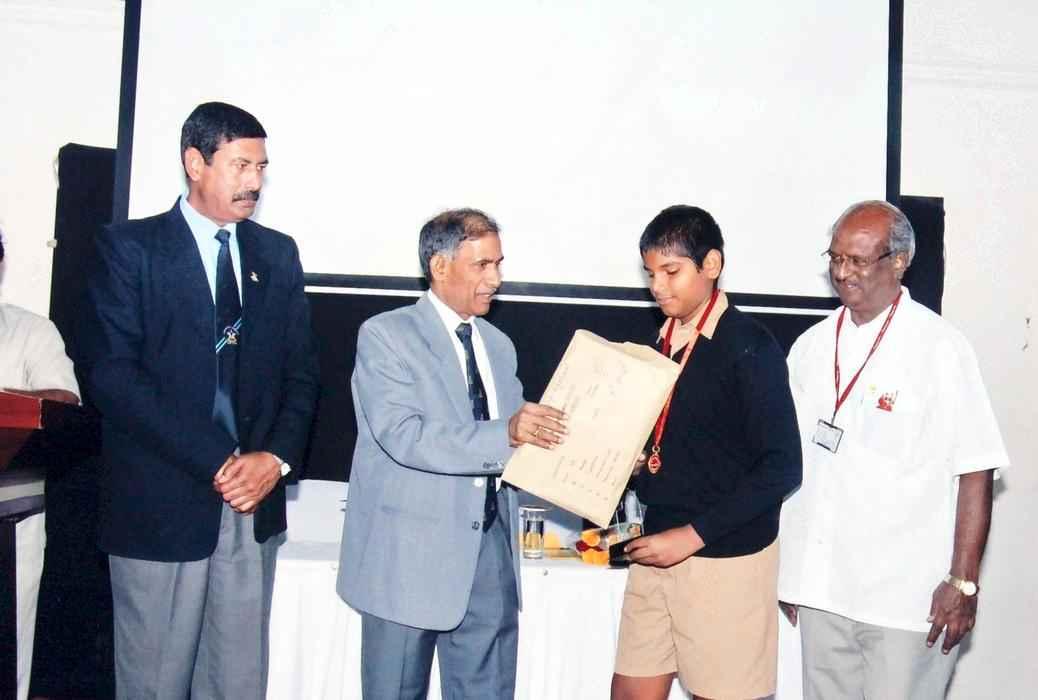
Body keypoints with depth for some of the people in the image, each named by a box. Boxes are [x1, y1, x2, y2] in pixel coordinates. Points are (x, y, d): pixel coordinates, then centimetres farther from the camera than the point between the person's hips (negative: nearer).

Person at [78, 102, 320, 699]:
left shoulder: (278, 253, 11)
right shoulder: (130, 247, -2)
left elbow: (302, 370, 10)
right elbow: (113, 375, -11)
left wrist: (277, 457, -7)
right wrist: (216, 462, -15)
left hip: (255, 501, 4)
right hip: (161, 504, -3)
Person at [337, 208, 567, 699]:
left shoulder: (498, 345, 14)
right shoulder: (386, 336, -7)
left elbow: (514, 440, 14)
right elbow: (402, 435, -20)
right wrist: (505, 434, -27)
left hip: (490, 547, 6)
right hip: (411, 549, -5)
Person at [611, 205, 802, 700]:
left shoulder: (749, 347, -12)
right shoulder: (666, 342, 9)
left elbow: (781, 468, -16)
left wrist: (693, 534, -18)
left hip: (726, 557, -6)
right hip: (658, 548, 7)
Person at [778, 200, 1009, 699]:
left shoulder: (939, 348, -8)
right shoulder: (812, 345, 7)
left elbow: (975, 474, -8)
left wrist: (963, 583, -9)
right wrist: (786, 570, 12)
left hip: (907, 598, -4)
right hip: (820, 588, 5)